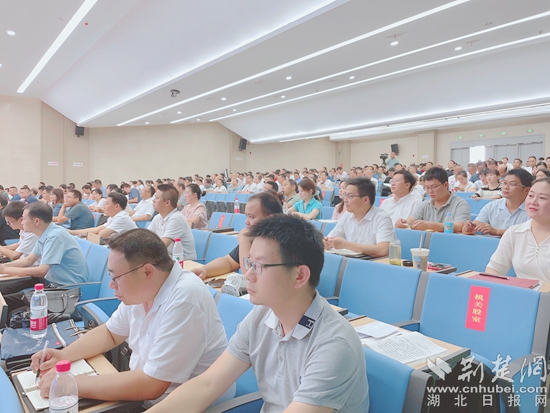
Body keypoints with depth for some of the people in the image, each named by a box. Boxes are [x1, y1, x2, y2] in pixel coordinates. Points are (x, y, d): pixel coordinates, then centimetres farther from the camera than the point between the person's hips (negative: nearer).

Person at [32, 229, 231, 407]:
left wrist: (72, 383, -21)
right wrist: (64, 354, -2)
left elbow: (151, 386, -29)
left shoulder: (185, 300, -29)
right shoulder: (140, 291, -3)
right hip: (142, 395, 7)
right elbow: (110, 333, 14)